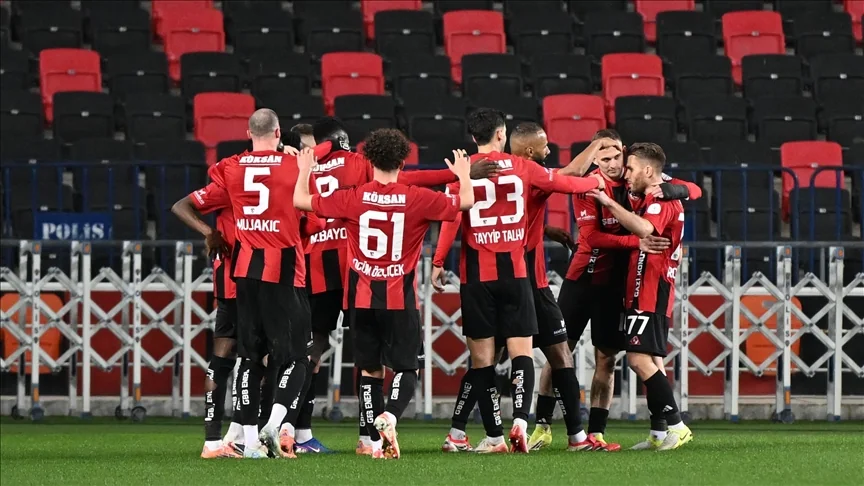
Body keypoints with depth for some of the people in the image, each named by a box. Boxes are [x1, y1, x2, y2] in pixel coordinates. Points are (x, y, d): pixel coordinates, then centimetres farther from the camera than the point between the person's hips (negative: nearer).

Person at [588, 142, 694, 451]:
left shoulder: (662, 201, -12)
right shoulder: (652, 202, 21)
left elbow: (644, 229, -32)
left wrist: (609, 203, -27)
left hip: (651, 295, -11)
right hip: (644, 295, 11)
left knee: (640, 359, -16)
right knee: (649, 363, 11)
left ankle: (676, 425, -17)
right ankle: (660, 435, 12)